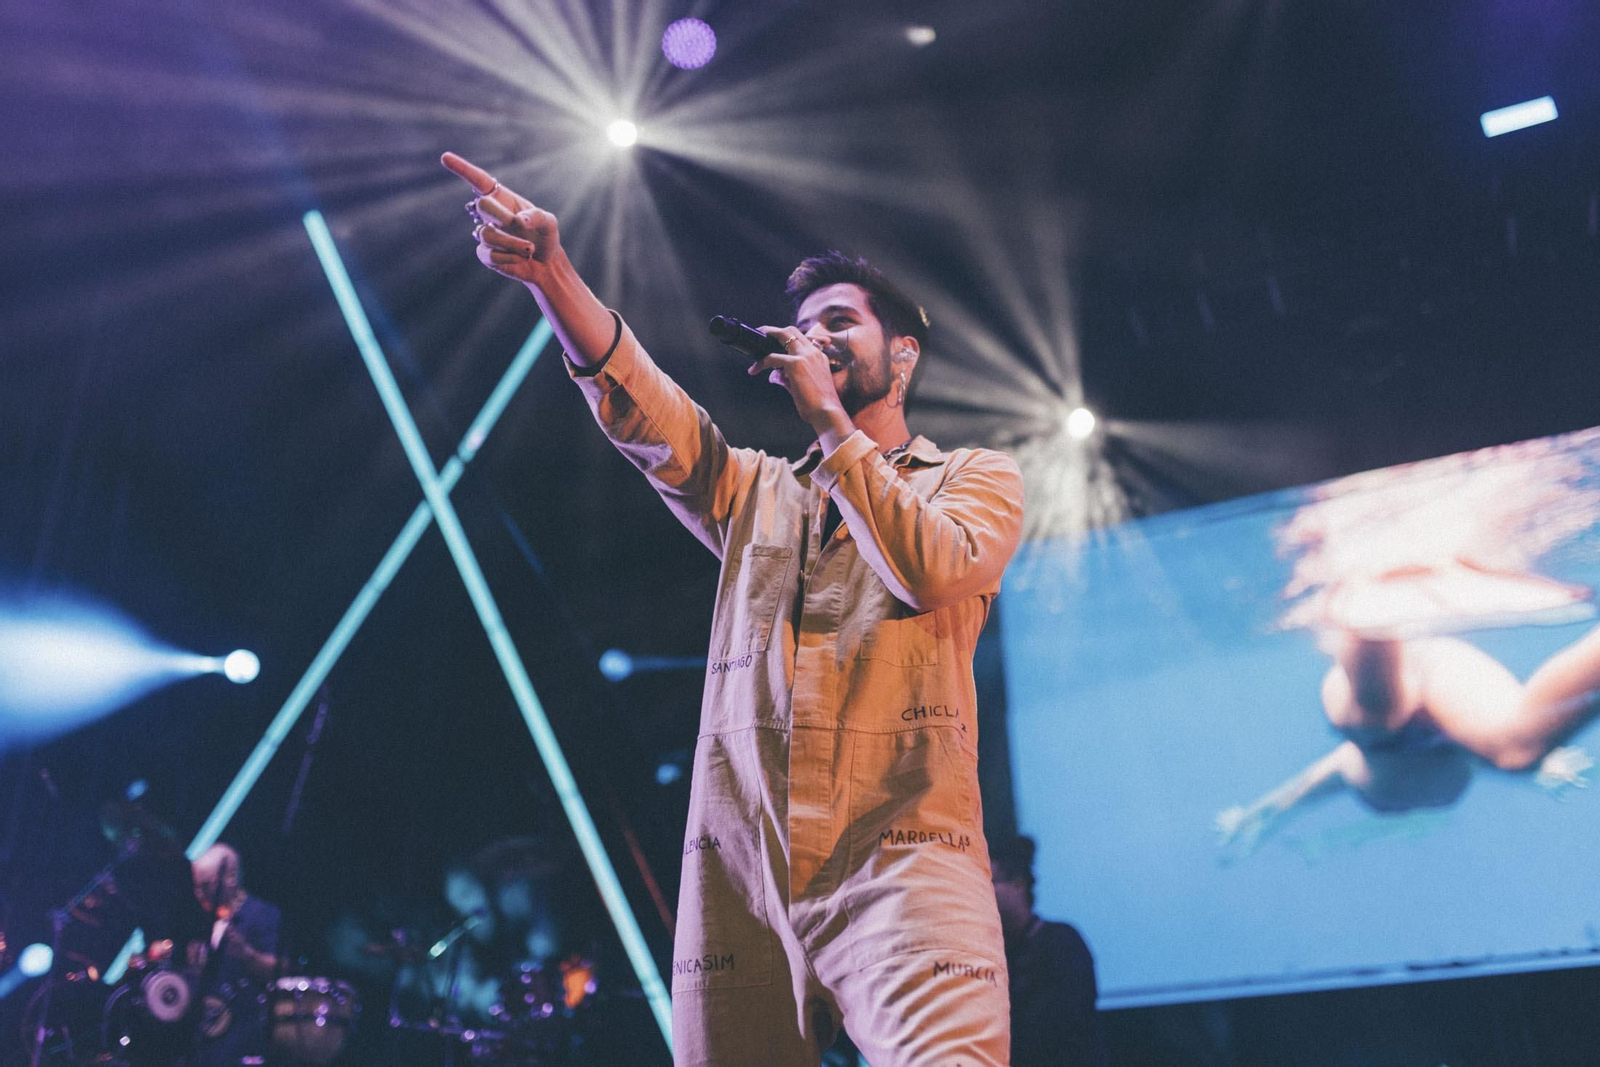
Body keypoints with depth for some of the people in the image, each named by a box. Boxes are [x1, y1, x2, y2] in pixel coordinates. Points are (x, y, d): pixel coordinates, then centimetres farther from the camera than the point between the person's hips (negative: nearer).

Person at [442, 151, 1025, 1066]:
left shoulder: (976, 477, 12)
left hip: (897, 861, -3)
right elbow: (647, 414, 2)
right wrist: (555, 277, -15)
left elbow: (931, 571, -10)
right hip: (737, 875, 4)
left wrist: (828, 416, -4)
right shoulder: (756, 489, 21)